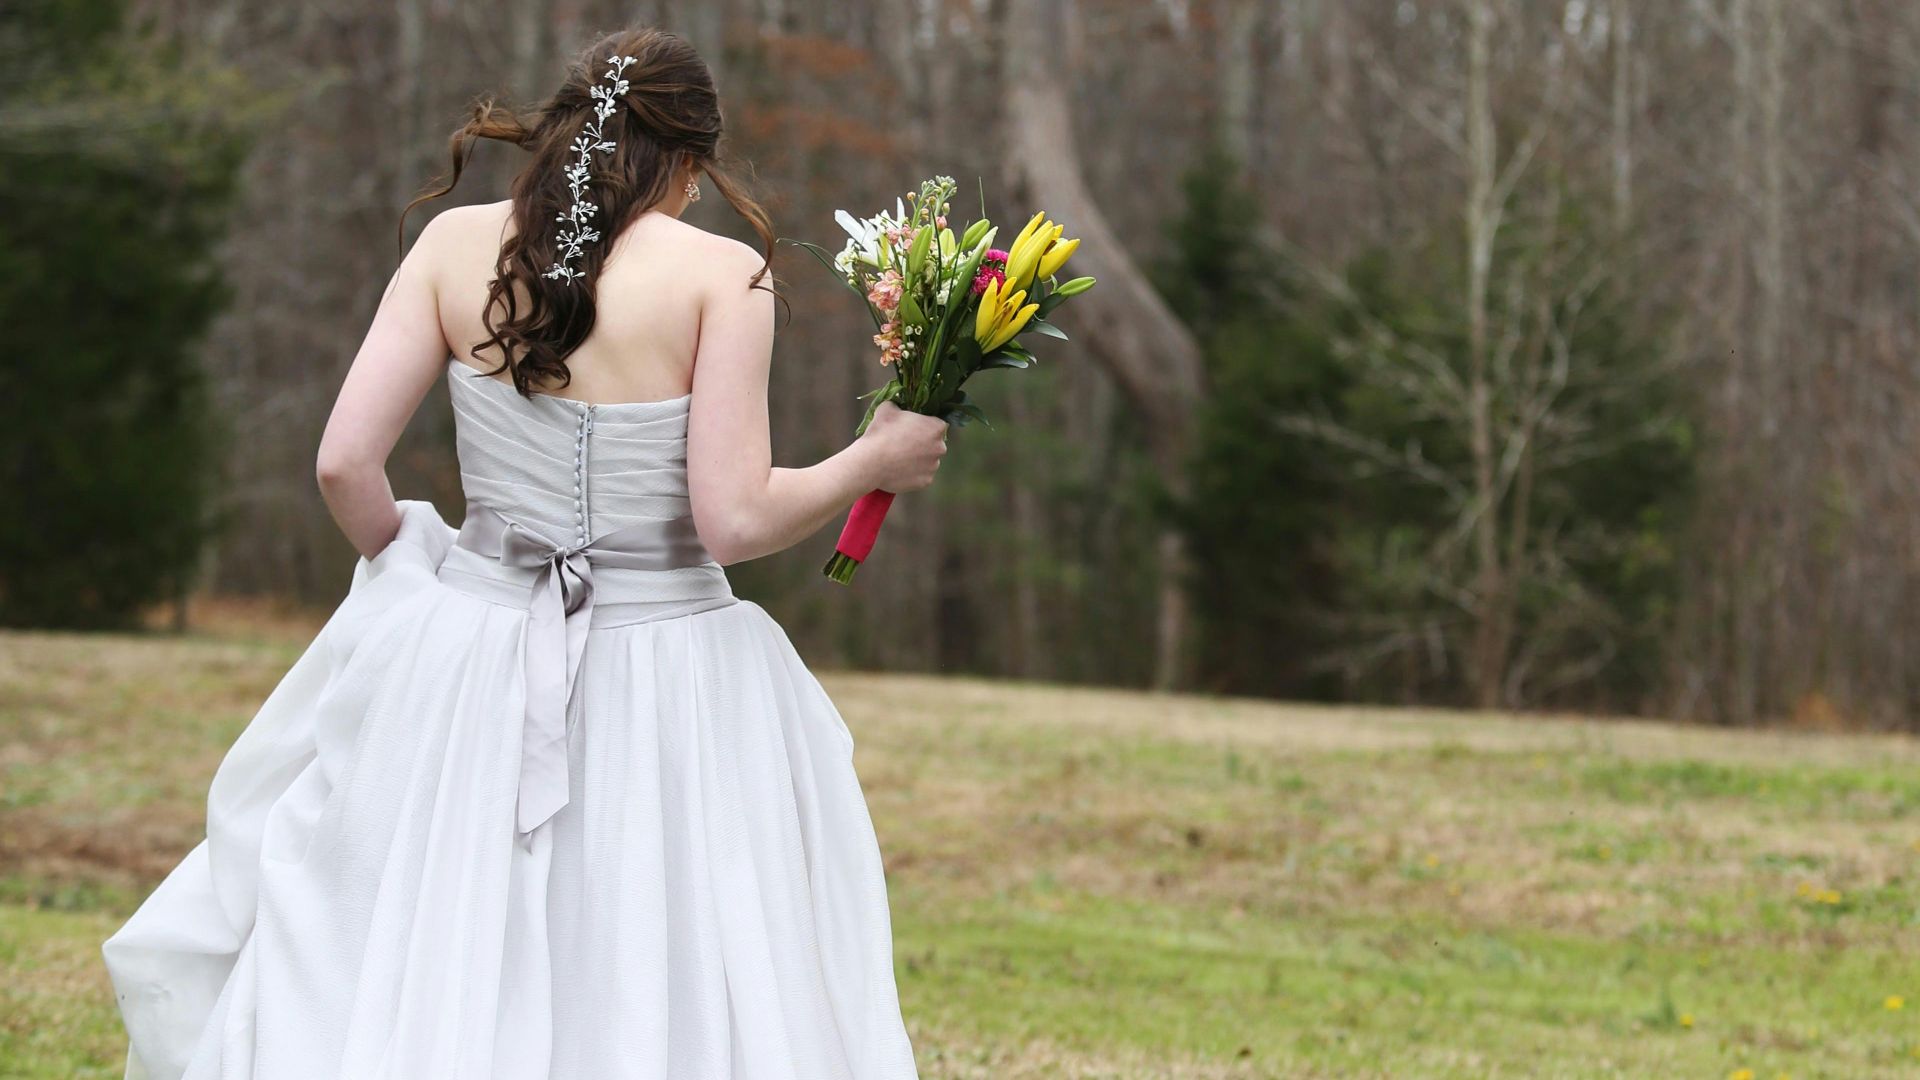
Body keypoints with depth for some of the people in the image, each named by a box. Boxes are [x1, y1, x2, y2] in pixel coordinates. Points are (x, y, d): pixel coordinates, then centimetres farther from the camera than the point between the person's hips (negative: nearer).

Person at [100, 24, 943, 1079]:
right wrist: (875, 460, 2)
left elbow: (345, 464, -3)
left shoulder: (457, 246, 0)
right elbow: (734, 519, -15)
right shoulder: (722, 273, -10)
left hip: (469, 657, 3)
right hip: (666, 687, -3)